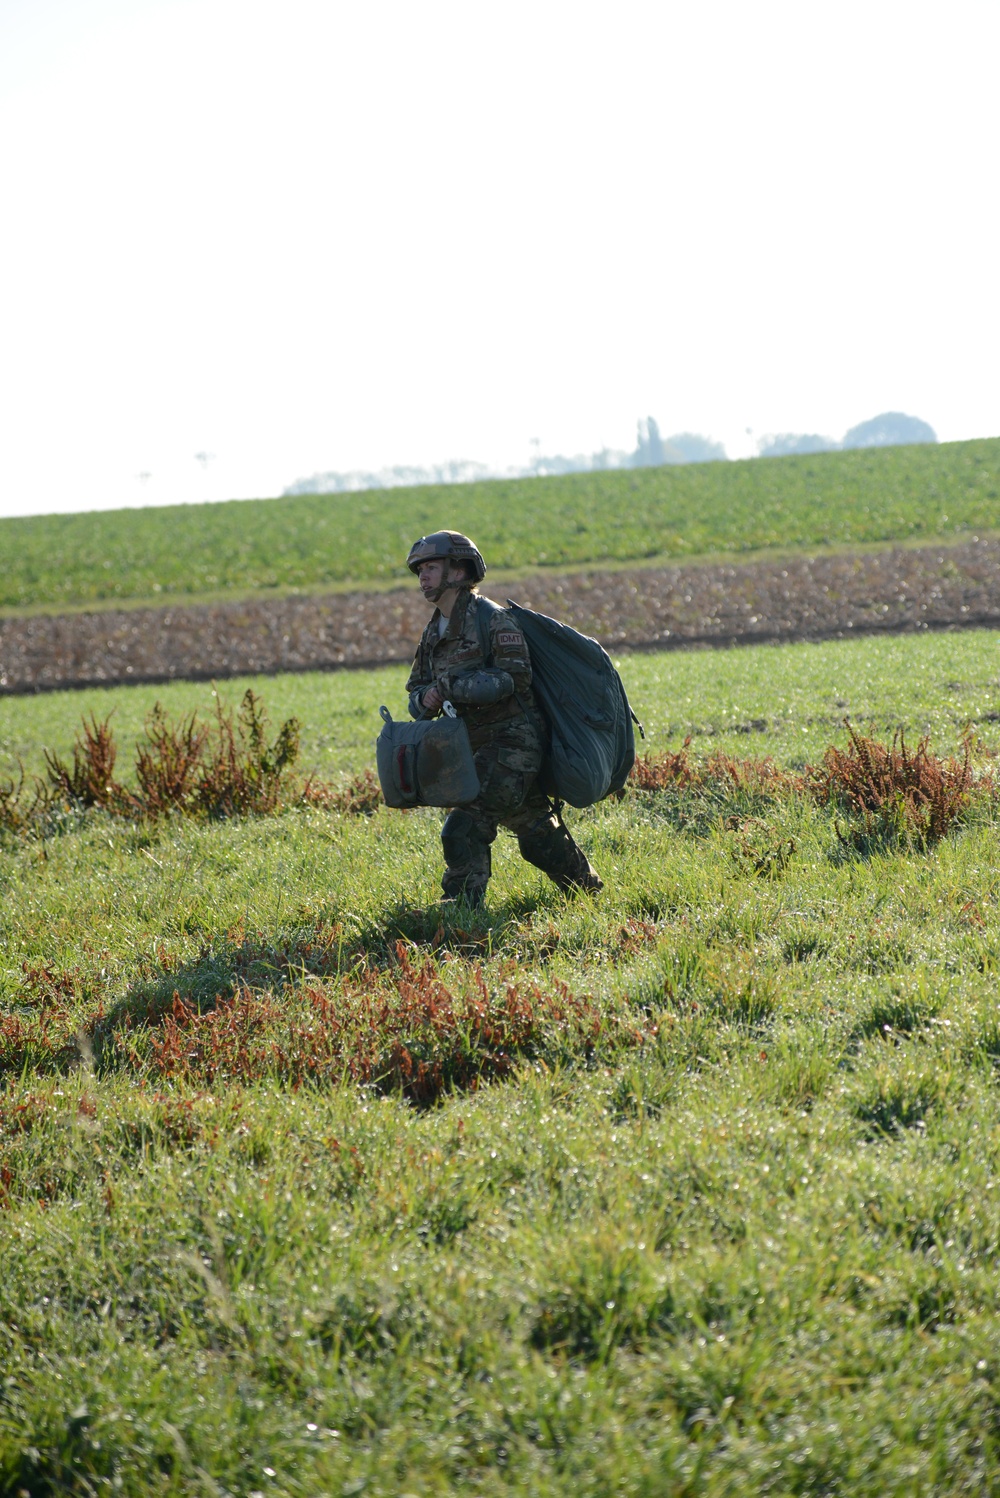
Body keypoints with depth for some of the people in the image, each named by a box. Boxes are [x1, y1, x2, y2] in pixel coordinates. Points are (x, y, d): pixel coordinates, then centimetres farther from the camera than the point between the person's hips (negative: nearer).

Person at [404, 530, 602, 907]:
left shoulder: (491, 621, -14)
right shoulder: (434, 634, 12)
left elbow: (515, 677, -24)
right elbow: (416, 692, 12)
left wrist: (455, 685, -28)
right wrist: (425, 699, -12)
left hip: (512, 741, -9)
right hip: (478, 747, 9)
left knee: (464, 829, -19)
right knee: (536, 831, 19)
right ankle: (586, 887, 35)